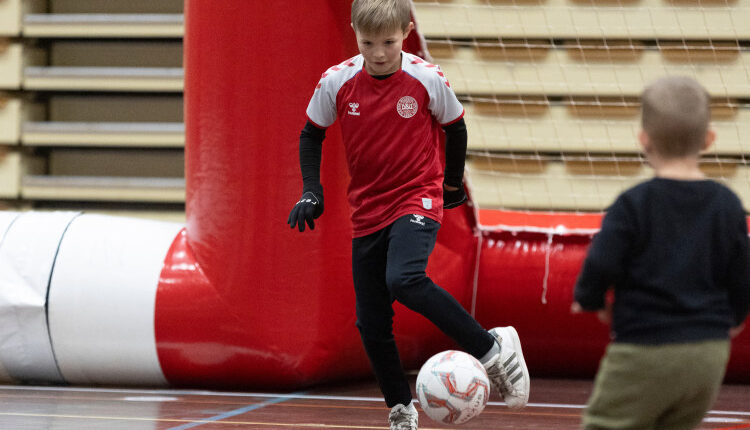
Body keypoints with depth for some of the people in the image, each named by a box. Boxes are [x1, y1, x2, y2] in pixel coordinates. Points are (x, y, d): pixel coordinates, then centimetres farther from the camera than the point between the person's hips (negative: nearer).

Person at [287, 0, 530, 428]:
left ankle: (492, 347, -19)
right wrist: (311, 191, -1)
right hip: (367, 212, 4)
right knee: (371, 325, 3)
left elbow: (455, 127, 6)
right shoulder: (336, 83, -7)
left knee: (404, 280, -32)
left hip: (418, 200, -4)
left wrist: (453, 184, 14)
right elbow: (312, 134, 9)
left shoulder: (428, 79, -12)